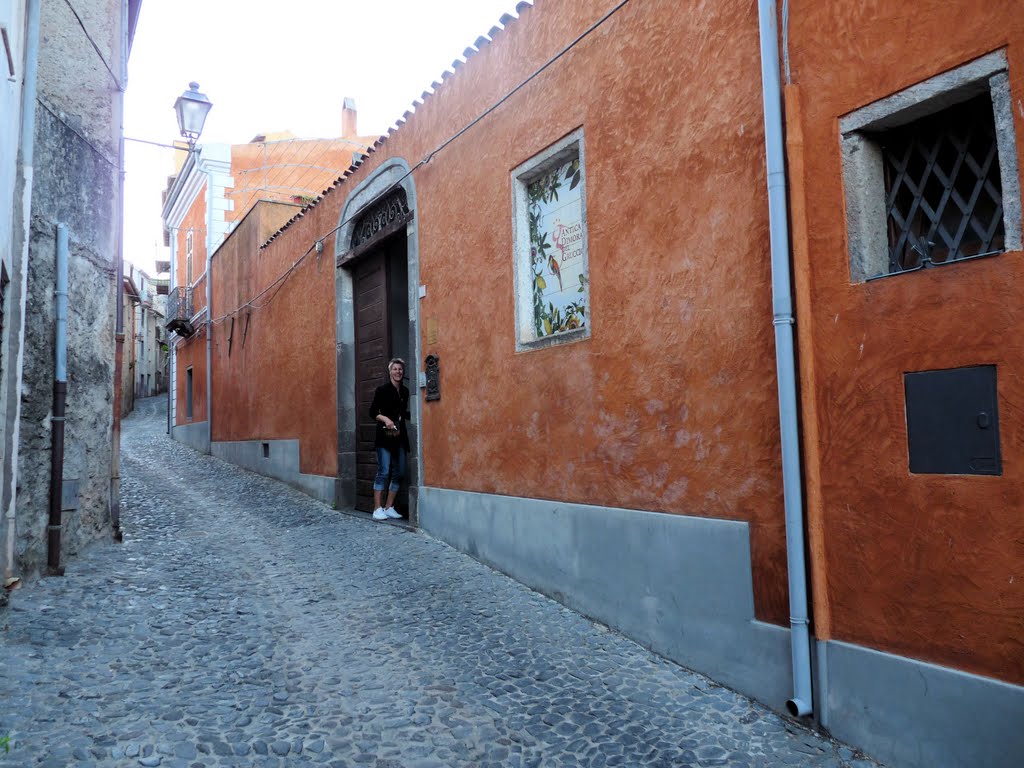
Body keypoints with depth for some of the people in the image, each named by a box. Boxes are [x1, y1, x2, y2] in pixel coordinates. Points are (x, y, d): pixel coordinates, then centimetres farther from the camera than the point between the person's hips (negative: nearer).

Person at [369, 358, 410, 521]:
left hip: (400, 436, 6)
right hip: (385, 436, -6)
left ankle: (389, 507, 16)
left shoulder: (405, 391, 11)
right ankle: (377, 509, -1)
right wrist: (385, 419, -20)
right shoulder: (382, 390, -4)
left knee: (399, 473, 6)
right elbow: (373, 412, -5)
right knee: (384, 472, -8)